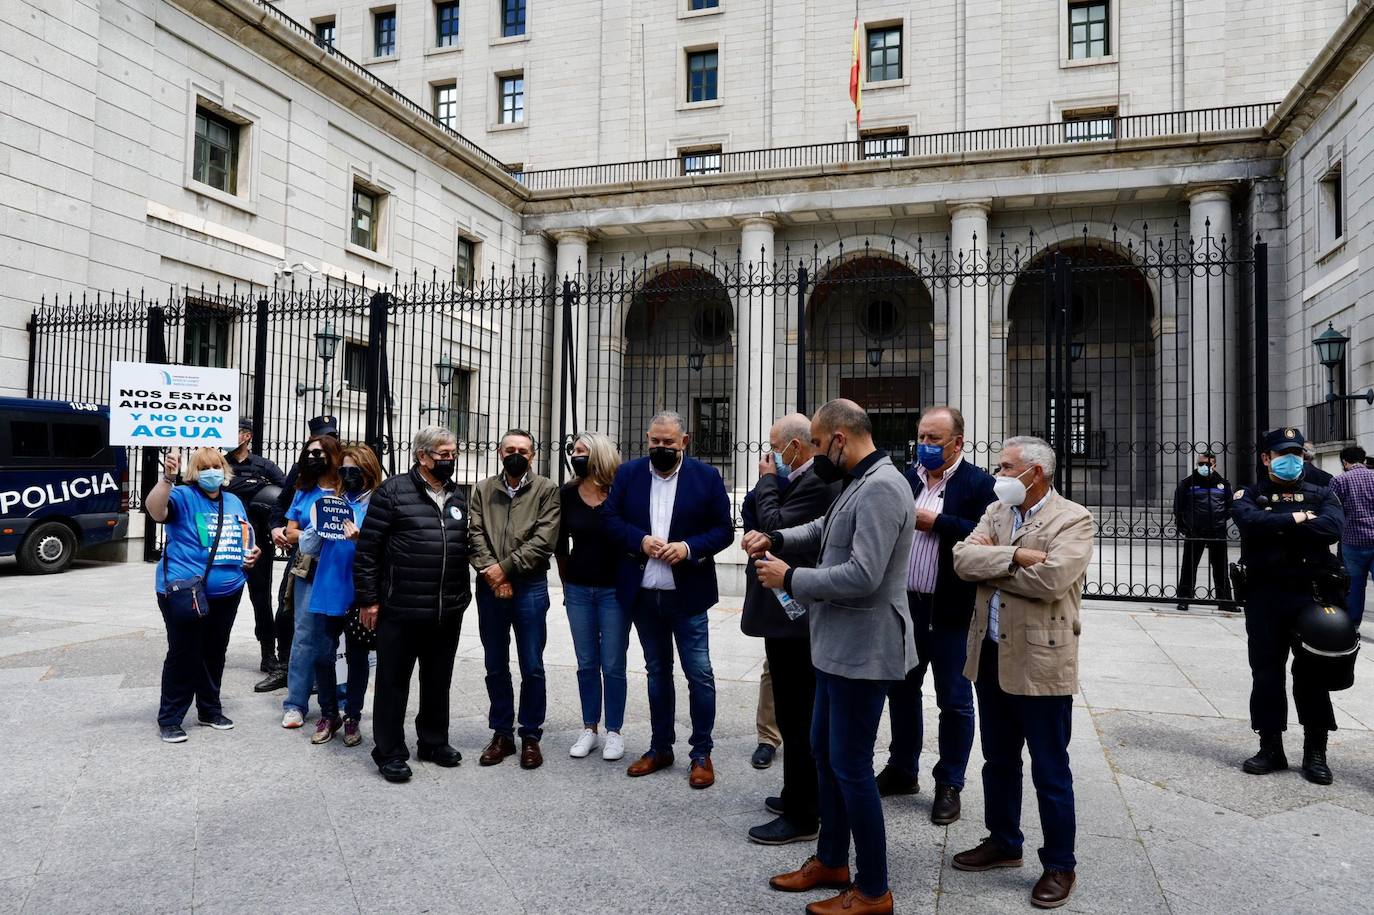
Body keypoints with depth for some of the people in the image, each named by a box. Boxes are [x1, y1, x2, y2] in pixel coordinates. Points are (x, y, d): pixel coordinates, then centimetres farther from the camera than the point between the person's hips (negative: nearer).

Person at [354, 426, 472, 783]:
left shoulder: (458, 497, 12)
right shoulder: (393, 491, -6)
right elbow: (367, 548, -7)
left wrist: (463, 596, 17)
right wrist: (368, 599, -9)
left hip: (448, 612, 6)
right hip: (400, 610, -5)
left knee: (438, 681, 17)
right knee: (394, 682, 5)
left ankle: (434, 741, 32)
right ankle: (389, 752, 18)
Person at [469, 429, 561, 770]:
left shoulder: (547, 490, 0)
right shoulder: (483, 490, 9)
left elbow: (544, 540, -10)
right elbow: (475, 535, 1)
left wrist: (505, 568, -14)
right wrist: (490, 572, -13)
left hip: (530, 587, -3)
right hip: (490, 587, 3)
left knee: (532, 668, 3)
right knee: (495, 666, 11)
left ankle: (530, 736, 16)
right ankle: (501, 733, 23)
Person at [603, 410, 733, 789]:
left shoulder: (706, 476, -4)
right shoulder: (628, 473, 3)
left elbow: (723, 530, -4)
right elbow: (611, 519, 3)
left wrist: (688, 548, -19)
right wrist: (640, 540, -15)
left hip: (687, 594, -3)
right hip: (643, 593, 3)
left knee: (699, 674, 0)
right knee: (657, 671, 16)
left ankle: (702, 754, 14)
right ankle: (660, 747, 28)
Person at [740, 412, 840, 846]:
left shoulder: (816, 483, -18)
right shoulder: (804, 480, 12)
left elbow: (775, 529, -22)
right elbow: (769, 525, 15)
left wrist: (767, 480, -11)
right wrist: (771, 484, 5)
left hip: (793, 615, -11)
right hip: (793, 613, 11)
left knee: (797, 716, -2)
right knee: (800, 714, 20)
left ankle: (801, 817, 8)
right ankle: (803, 797, 34)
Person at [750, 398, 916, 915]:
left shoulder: (881, 488, -22)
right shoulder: (860, 484, 11)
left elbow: (863, 577, -29)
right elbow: (826, 529, 26)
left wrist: (789, 578, -19)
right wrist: (777, 539, 8)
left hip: (862, 652, -11)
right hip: (840, 646, 11)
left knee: (850, 766, 0)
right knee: (823, 751, 20)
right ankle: (831, 861, 36)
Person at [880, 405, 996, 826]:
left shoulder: (978, 483, -7)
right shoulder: (905, 478, 9)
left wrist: (937, 522, -19)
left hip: (950, 610, -5)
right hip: (904, 604, 5)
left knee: (954, 700, 7)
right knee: (902, 689, 16)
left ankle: (949, 785, 21)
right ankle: (902, 769, 33)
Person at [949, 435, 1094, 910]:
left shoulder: (1072, 519, -11)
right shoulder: (996, 511, 8)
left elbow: (1051, 578, -25)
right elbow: (963, 559, -6)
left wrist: (992, 561, -13)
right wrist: (1014, 556, -19)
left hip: (1040, 662, -6)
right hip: (991, 656, 6)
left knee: (1050, 771, 6)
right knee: (998, 760, 20)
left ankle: (1059, 865, 23)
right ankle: (1003, 841, 37)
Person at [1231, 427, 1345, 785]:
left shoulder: (1321, 494, 9)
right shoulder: (1249, 496, 6)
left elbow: (1333, 527, -13)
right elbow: (1250, 522, -17)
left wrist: (1277, 527, -13)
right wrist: (1297, 519, -13)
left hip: (1311, 594, 1)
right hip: (1264, 596, 0)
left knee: (1312, 673, 4)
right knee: (1266, 672, 5)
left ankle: (1316, 752, 16)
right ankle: (1270, 748, 16)